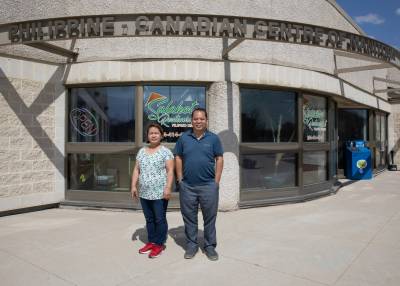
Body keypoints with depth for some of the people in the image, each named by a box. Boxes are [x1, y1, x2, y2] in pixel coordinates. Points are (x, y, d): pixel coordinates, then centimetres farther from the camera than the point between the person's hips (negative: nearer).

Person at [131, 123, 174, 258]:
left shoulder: (165, 151, -5)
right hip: (144, 193, 6)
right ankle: (151, 241, 28)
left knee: (160, 219, 3)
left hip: (160, 193, -5)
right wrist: (134, 186, 5)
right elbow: (136, 170, 12)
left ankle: (159, 244, 15)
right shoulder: (141, 151, 11)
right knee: (149, 219, 15)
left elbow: (170, 171, -10)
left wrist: (168, 188, -18)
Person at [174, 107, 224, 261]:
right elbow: (178, 158, 7)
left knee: (210, 217, 9)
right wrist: (180, 180, 2)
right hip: (187, 186, 1)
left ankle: (210, 246, 24)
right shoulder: (184, 138, 4)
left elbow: (219, 159, 2)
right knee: (189, 217, 11)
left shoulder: (213, 138, 1)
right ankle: (191, 245, 27)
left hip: (208, 185, -1)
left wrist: (216, 181, -3)